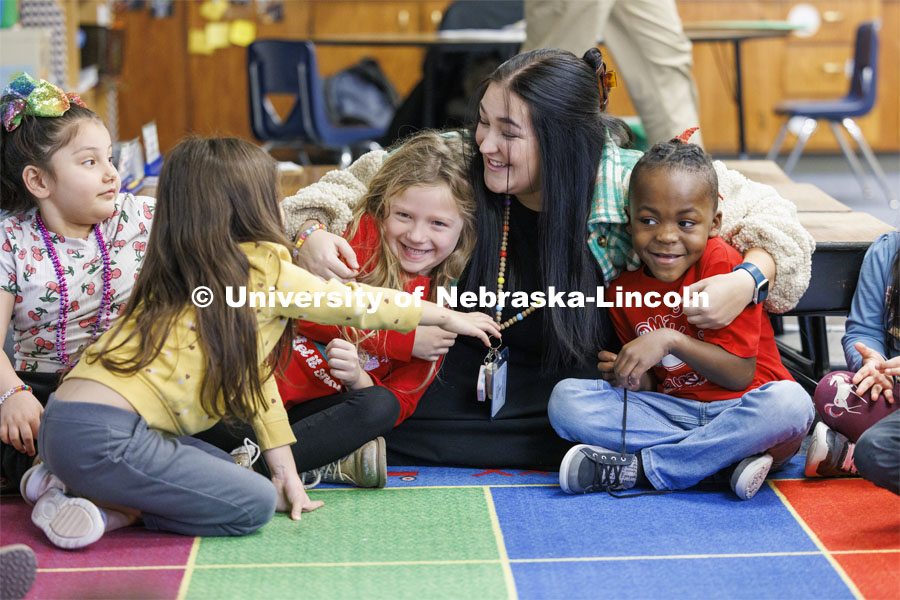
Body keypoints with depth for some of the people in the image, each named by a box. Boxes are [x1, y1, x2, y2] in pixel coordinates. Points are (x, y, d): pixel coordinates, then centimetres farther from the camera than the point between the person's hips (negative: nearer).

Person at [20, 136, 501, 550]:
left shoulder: (176, 275, 19)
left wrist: (284, 467, 23)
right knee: (254, 503, -3)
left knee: (224, 469, 22)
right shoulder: (263, 266, -6)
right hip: (106, 436, -9)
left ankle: (62, 479, 13)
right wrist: (447, 316, 19)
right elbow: (353, 304, 5)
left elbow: (253, 372, 20)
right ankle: (111, 512, -5)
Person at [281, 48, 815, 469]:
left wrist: (749, 280, -26)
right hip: (466, 376, 0)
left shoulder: (629, 186, -16)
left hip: (581, 379, 0)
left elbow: (764, 213, -6)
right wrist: (311, 234, -18)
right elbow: (352, 186, 2)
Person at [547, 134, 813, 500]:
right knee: (565, 398, -18)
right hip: (671, 410, 3)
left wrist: (671, 340, -23)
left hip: (736, 408, -3)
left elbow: (741, 374, -14)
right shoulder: (623, 292, 2)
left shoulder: (722, 265, -11)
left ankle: (636, 468, -26)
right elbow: (650, 387, 9)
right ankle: (734, 455, -24)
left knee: (790, 402, -37)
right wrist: (632, 378, -15)